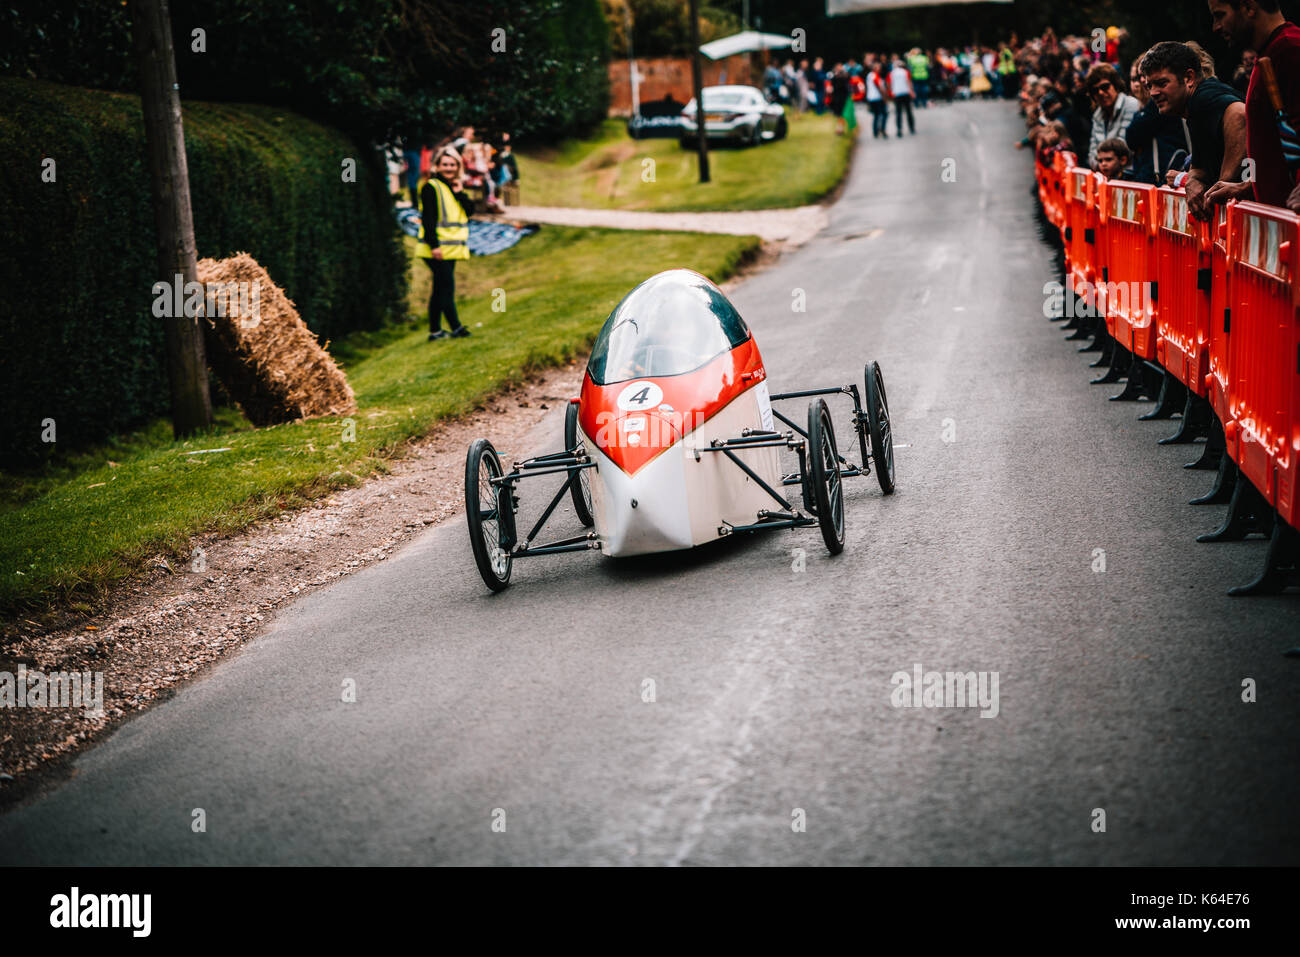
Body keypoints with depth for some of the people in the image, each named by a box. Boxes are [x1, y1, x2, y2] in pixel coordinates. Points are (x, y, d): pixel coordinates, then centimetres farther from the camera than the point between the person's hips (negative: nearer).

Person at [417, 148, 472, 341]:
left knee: (440, 289, 10)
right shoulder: (431, 187, -8)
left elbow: (469, 211, 6)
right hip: (438, 248, -8)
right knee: (447, 287, -11)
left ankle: (435, 330, 14)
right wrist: (434, 245, -21)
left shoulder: (455, 187, 15)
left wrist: (459, 193, -8)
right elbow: (428, 218, -15)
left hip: (451, 248, 8)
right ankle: (456, 328, -11)